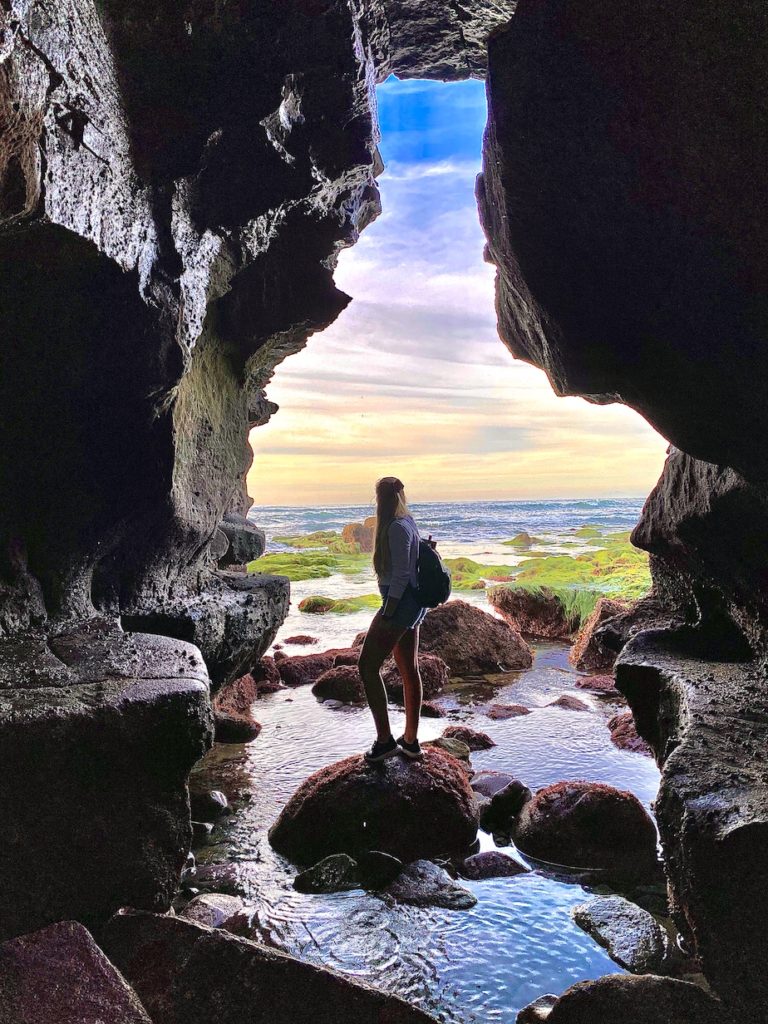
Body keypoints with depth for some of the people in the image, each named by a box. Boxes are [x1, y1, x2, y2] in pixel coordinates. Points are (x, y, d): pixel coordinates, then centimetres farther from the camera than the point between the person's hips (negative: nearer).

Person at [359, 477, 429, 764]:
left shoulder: (396, 528, -16)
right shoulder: (408, 523, 13)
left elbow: (401, 575, -21)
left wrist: (387, 613, -20)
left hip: (400, 603, -10)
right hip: (413, 605, 10)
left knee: (367, 666, -4)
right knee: (409, 670, 13)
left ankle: (385, 740, 0)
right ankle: (411, 741, 22)